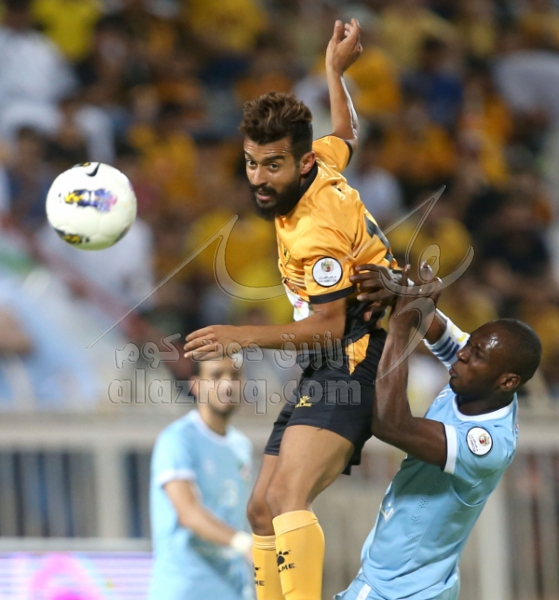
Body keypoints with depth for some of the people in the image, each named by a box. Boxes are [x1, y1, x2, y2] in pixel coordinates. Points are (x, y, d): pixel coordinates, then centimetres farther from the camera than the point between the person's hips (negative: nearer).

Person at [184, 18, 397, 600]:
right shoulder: (319, 164, 4)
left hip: (354, 360, -10)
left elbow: (328, 325, -19)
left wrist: (239, 335, -24)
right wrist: (335, 70, 41)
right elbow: (346, 132, 27)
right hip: (330, 366, 10)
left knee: (287, 496, -31)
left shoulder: (316, 231, -22)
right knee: (263, 510, 7)